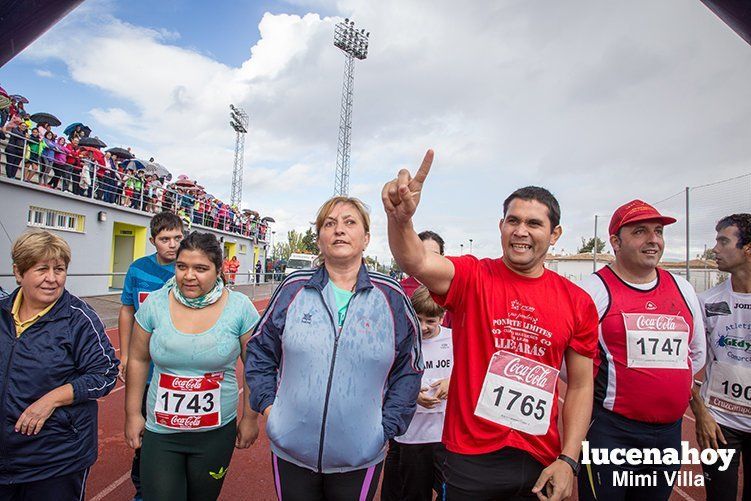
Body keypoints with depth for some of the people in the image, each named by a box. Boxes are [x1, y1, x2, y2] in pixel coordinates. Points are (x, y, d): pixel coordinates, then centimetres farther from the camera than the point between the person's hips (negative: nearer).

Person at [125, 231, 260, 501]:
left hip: (217, 433, 0)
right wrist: (133, 414, 5)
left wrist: (251, 417, -1)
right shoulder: (154, 304, -7)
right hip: (160, 431, 1)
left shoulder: (239, 307, -12)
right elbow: (138, 360, 4)